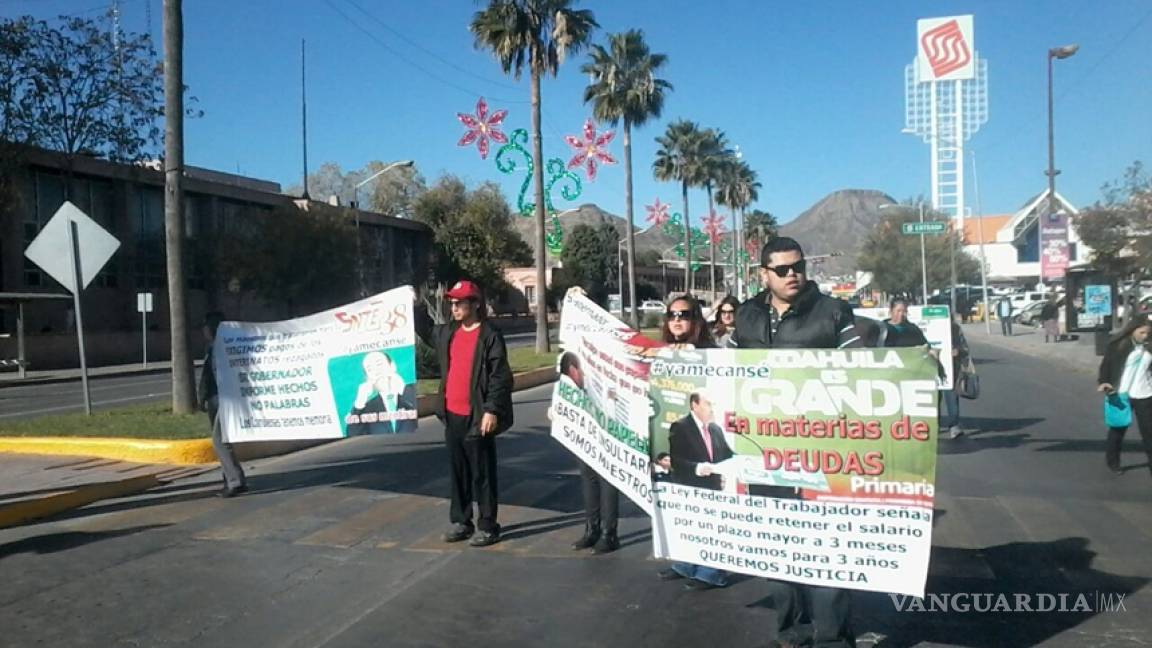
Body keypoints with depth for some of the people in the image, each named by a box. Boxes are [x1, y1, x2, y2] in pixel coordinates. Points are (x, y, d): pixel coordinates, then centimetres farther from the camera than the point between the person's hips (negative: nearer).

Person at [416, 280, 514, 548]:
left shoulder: (490, 336, -11)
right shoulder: (448, 332, 11)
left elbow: (501, 377, -14)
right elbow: (427, 331, 33)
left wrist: (492, 410, -20)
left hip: (477, 417, -7)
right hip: (452, 416, 7)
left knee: (482, 474, 1)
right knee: (458, 472, 15)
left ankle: (488, 526, 10)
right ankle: (460, 522, 25)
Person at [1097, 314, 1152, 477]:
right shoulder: (1118, 345, -9)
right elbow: (1106, 364, -5)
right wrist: (1104, 382, -18)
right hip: (1122, 395, -2)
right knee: (1118, 429, 12)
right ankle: (1112, 461, 28)